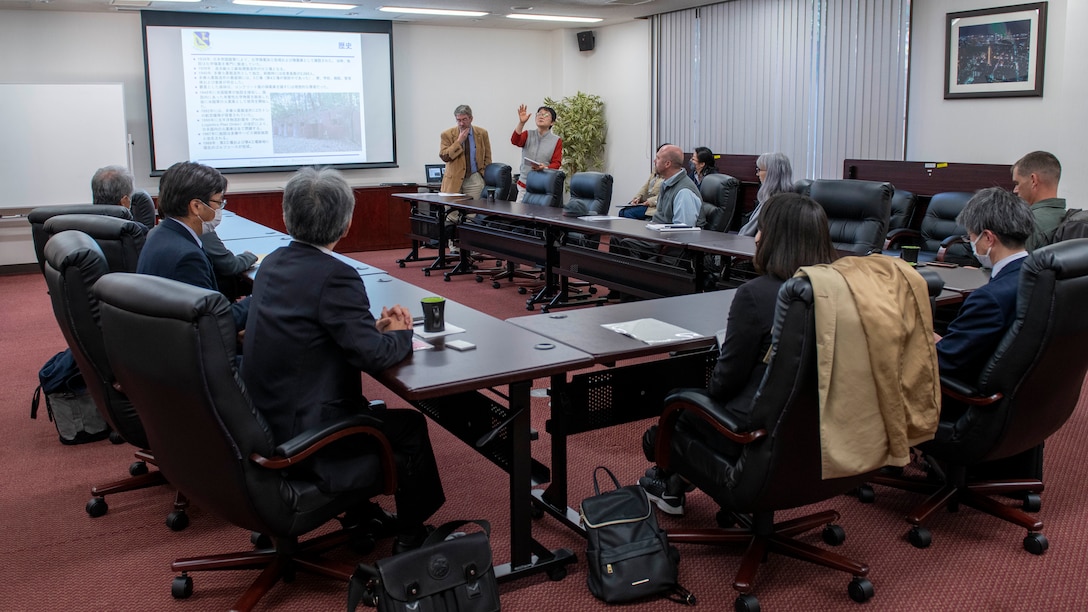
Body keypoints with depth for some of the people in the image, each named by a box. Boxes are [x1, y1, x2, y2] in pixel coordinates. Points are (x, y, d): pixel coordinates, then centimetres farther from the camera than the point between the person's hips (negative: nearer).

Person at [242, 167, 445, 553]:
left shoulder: (273, 263, 4)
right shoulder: (335, 276, -22)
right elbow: (373, 355, -21)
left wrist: (373, 327, 6)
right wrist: (400, 334, 0)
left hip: (265, 417, 8)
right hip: (299, 434, -8)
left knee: (365, 407, 28)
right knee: (410, 427, 9)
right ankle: (411, 540, 23)